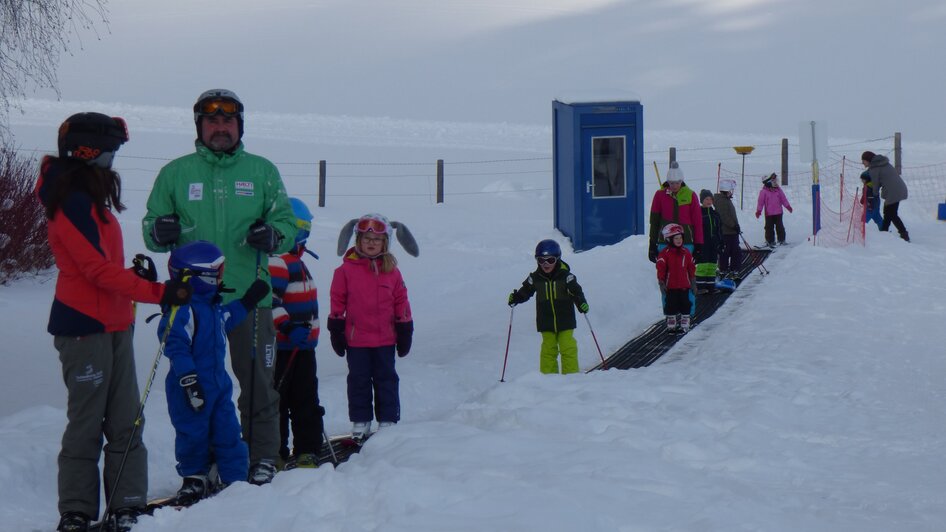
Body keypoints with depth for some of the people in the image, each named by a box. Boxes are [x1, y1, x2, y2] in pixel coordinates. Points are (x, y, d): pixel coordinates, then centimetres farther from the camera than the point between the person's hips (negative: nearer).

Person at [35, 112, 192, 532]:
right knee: (86, 425, -1)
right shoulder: (72, 202, -15)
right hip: (84, 327, -9)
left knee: (125, 422, 8)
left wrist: (134, 272, 3)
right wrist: (159, 292, -20)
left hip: (114, 325, 9)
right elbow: (99, 270, -20)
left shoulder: (90, 196, 15)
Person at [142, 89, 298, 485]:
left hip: (249, 295, 0)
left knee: (258, 381, 2)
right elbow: (151, 227, 11)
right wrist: (160, 232, -12)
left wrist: (273, 236, -12)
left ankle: (263, 455, 14)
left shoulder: (262, 171, 9)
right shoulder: (175, 173, 9)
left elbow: (288, 223, 10)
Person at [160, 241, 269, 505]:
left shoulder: (212, 305, 9)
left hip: (218, 382, 9)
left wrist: (248, 301, 26)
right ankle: (194, 478, 20)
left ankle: (235, 479, 16)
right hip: (192, 387, -9)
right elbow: (176, 348, -23)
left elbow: (227, 320, 31)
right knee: (193, 434, 4)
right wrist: (189, 380, -25)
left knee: (228, 432, 9)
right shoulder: (182, 309, -19)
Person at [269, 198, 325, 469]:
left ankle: (307, 449, 20)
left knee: (306, 401, 13)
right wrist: (288, 327, -32)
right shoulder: (275, 262, -15)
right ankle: (274, 454, 3)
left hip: (303, 345, 10)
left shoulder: (295, 261, 17)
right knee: (277, 401, -2)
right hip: (282, 347, -10)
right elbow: (268, 301, -25)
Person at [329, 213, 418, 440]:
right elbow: (337, 300, 1)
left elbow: (401, 301, 9)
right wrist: (336, 330, 0)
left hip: (385, 339, 1)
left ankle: (388, 421, 17)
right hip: (356, 339, -1)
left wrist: (405, 331, 8)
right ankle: (360, 422, 16)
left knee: (386, 379, 8)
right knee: (359, 380, 7)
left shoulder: (391, 270, 3)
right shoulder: (346, 270, -3)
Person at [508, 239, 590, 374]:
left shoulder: (566, 276, -7)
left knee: (568, 348, -3)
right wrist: (515, 298, -7)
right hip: (546, 322, 2)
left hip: (565, 320, -2)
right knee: (548, 349, 4)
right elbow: (525, 292, 11)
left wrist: (582, 303, -22)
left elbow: (576, 292, -5)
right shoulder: (535, 278, 0)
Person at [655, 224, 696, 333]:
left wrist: (693, 281, 11)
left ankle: (685, 324, 12)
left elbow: (691, 267, 12)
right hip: (670, 286, -3)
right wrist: (661, 283, -9)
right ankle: (671, 324, 13)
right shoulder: (665, 253, -6)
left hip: (684, 285, 3)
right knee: (671, 304, 3)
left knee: (685, 303, 4)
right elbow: (661, 269, -7)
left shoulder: (686, 252, 6)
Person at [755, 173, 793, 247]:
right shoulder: (764, 191, -6)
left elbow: (783, 199, 13)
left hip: (778, 212, 3)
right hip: (769, 213, -3)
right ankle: (770, 241, 10)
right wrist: (758, 210, -12)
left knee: (779, 226, 7)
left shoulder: (778, 190, 6)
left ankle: (781, 240, 16)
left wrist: (788, 206, 12)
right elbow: (761, 201, -6)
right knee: (769, 227, 2)